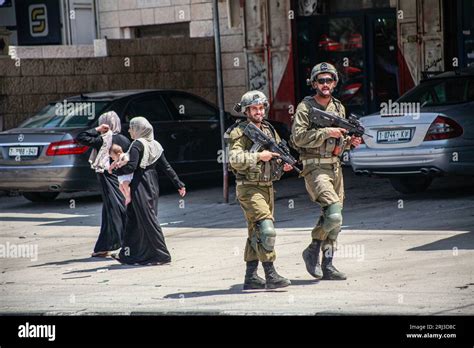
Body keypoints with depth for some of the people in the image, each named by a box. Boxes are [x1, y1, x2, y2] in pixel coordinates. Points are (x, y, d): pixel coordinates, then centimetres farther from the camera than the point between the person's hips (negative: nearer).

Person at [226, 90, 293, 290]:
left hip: (267, 188, 8)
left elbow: (277, 156, 22)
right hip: (249, 189, -8)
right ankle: (270, 275, -18)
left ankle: (250, 277, 16)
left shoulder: (269, 130, 13)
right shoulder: (240, 133, -9)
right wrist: (259, 156, -26)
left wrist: (284, 165, 1)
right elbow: (235, 159, -22)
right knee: (266, 229, -18)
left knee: (255, 234, 11)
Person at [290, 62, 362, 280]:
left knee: (333, 220, 7)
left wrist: (349, 142, 1)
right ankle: (312, 251, -4)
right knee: (334, 215, -21)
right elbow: (298, 137, -16)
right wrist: (326, 132, -21)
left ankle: (327, 266, 14)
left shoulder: (339, 108, 14)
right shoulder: (305, 107, -6)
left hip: (335, 167, 7)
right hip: (315, 169, -7)